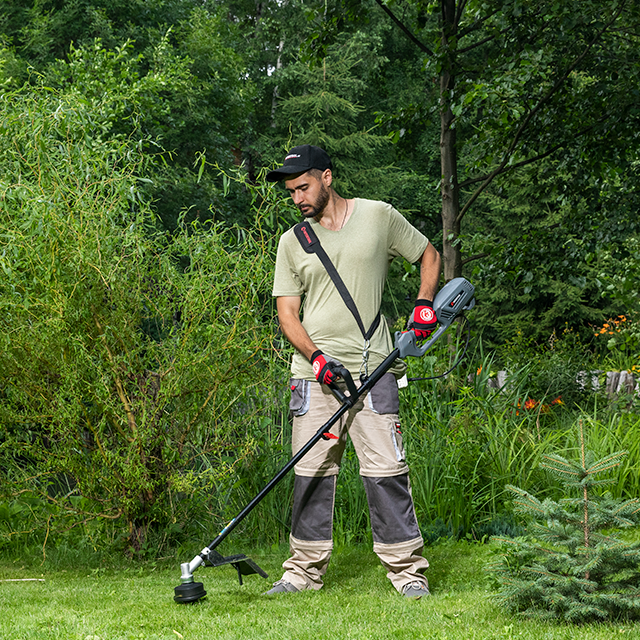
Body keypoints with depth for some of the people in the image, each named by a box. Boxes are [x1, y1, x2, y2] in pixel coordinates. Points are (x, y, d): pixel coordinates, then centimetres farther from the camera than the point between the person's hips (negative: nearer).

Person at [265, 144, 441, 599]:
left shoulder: (379, 217, 5)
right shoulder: (292, 242, 10)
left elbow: (428, 255, 17)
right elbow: (287, 312, 7)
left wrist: (425, 303, 0)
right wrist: (316, 356, -10)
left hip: (373, 368, -2)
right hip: (315, 373, 2)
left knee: (386, 470, -7)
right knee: (311, 472, 2)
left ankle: (408, 570, -1)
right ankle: (306, 570, 12)